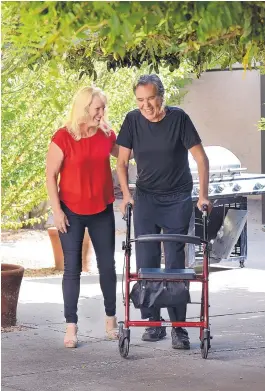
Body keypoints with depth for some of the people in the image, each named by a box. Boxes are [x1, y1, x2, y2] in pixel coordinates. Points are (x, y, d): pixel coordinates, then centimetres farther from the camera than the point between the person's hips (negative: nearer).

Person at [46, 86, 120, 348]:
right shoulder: (63, 137, -12)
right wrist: (56, 210, -11)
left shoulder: (106, 135, 0)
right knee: (72, 268, 0)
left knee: (107, 265, 8)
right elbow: (50, 175, -8)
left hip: (102, 210, 4)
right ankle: (71, 326, 4)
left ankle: (111, 320, 22)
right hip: (72, 212, -4)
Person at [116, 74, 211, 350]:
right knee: (146, 263, 0)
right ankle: (153, 323, 9)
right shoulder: (133, 120, -3)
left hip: (178, 200, -3)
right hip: (145, 198, 3)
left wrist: (203, 195, -14)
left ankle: (178, 327, -3)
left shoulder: (178, 118, -10)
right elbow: (122, 162, 6)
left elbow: (201, 158, -8)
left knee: (175, 264, -6)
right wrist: (126, 195, -5)